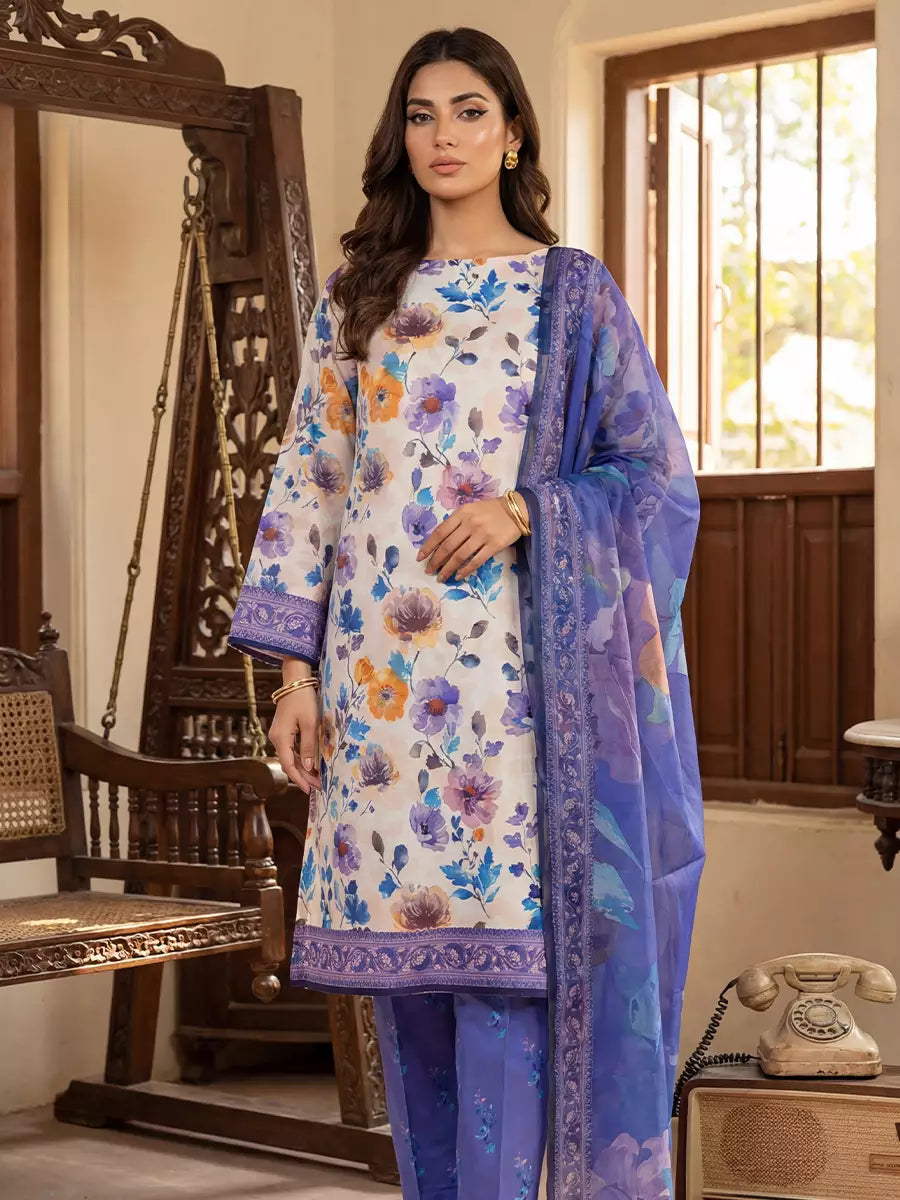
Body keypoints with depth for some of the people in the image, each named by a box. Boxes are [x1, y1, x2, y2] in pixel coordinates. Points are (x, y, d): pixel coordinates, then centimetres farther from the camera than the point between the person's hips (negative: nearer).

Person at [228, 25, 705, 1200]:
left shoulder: (572, 293, 5)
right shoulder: (356, 298, 12)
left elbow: (657, 477, 3)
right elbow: (309, 484, 9)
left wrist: (527, 509, -14)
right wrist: (297, 672, 3)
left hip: (512, 668, -3)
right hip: (380, 671, 3)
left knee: (502, 943, -7)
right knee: (399, 940, 6)